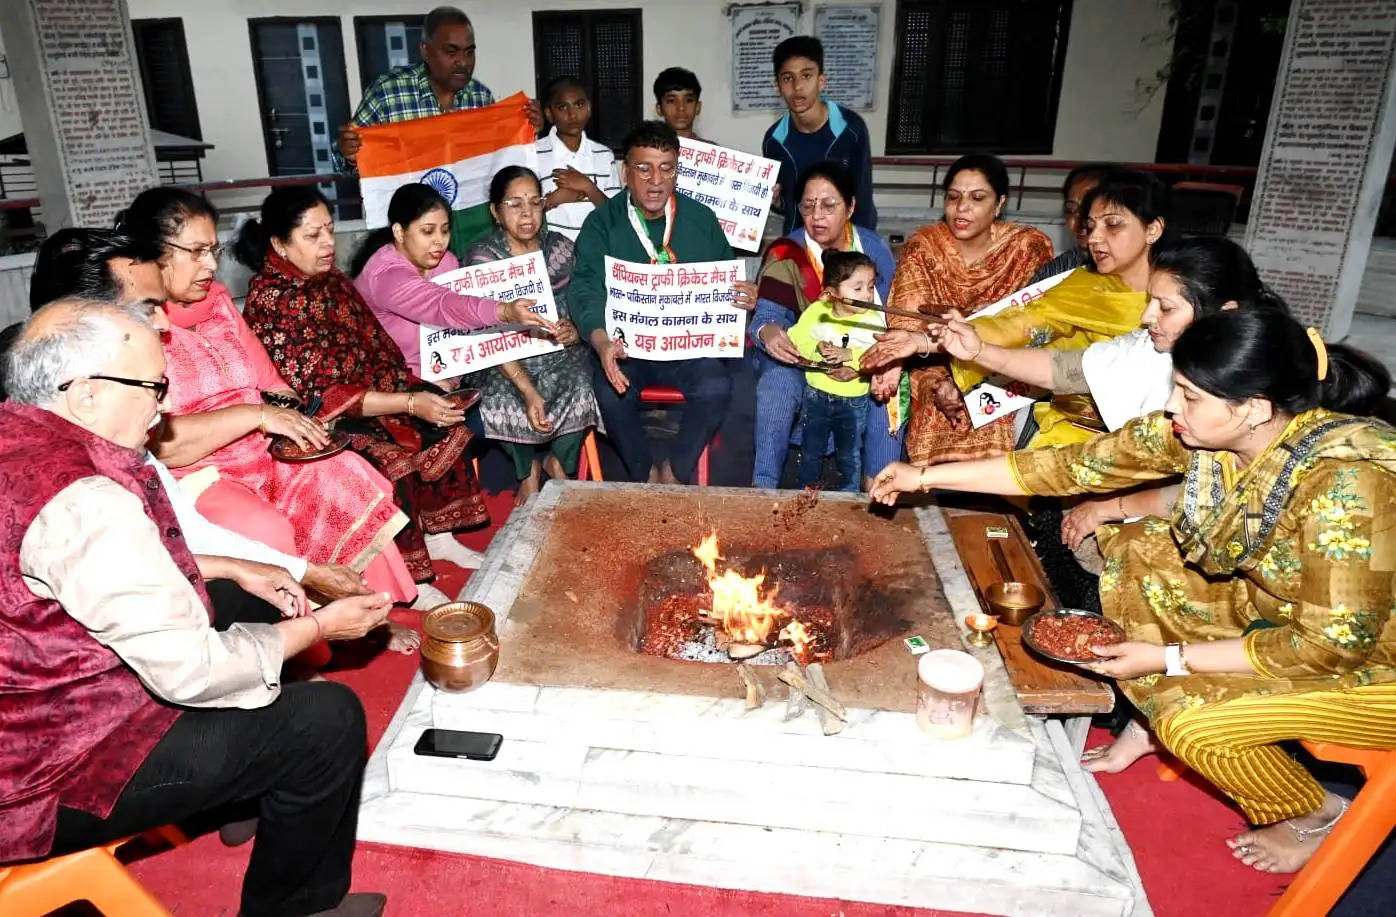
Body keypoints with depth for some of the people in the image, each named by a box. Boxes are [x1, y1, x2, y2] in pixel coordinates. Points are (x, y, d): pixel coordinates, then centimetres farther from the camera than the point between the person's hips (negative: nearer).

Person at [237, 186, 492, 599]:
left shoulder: (332, 281, 6)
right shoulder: (268, 300, -18)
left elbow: (378, 350, 10)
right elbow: (316, 395, -23)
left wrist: (421, 388, -8)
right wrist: (408, 403, -28)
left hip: (369, 394, 8)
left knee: (446, 427, -4)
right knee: (389, 461, -29)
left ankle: (436, 536, 7)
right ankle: (408, 579, -14)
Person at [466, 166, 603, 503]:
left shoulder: (561, 247, 3)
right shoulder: (483, 257, -9)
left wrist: (574, 330, -15)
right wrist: (527, 390, -32)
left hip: (557, 350, 2)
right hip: (501, 358, -2)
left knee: (578, 386, -29)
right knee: (503, 397, -32)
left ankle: (558, 461, 4)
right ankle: (530, 468, 1)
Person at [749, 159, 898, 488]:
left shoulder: (874, 248, -1)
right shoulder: (785, 254, -9)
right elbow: (767, 314, -18)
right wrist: (767, 332, -44)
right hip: (798, 354, -1)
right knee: (777, 385, -31)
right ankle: (763, 484, -22)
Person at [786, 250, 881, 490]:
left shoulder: (873, 320, -12)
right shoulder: (816, 311, -6)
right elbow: (796, 338, -9)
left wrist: (849, 355, -32)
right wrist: (816, 349, -25)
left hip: (854, 399, -1)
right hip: (817, 394, 2)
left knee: (850, 455, 13)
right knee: (811, 450, 19)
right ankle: (807, 490, 39)